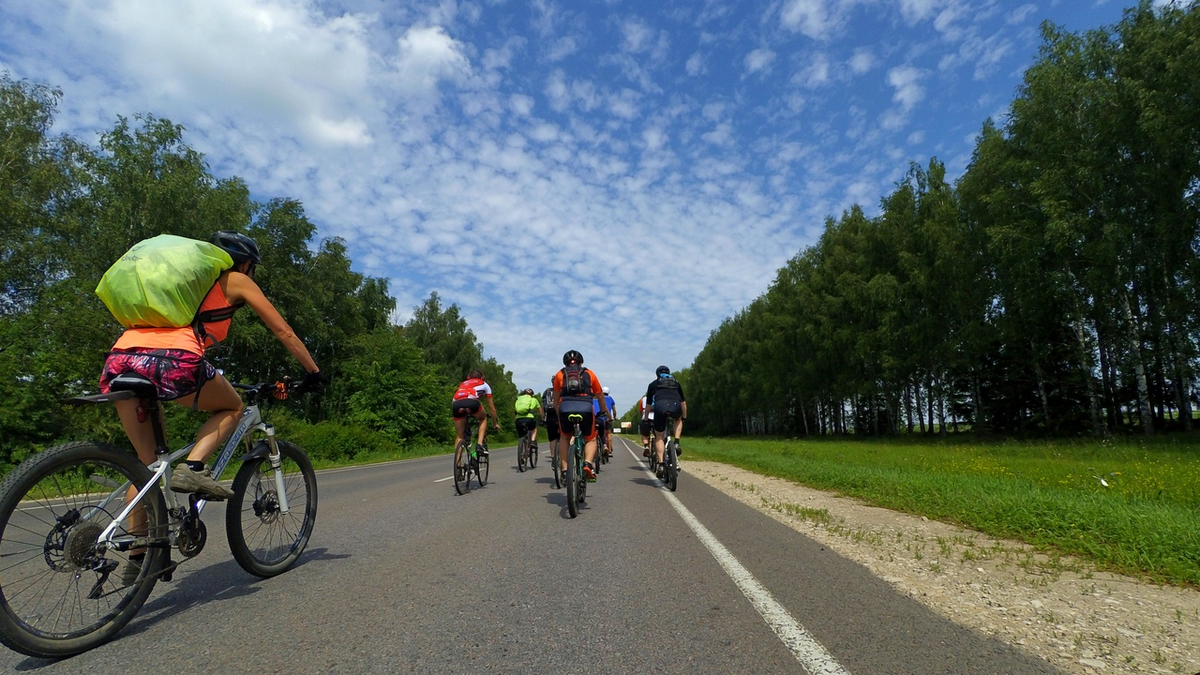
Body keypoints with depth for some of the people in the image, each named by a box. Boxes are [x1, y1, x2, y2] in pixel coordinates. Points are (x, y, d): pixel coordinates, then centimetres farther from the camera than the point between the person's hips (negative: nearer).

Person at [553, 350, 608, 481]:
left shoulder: (560, 374, 24)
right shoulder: (589, 373, 24)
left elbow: (556, 399, 28)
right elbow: (600, 395, 32)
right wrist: (604, 411, 47)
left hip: (565, 408, 1)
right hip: (585, 409, 0)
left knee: (565, 437, 27)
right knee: (591, 439, 21)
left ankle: (564, 469, 16)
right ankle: (588, 464, -4)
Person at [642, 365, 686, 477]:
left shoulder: (653, 384, 29)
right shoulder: (676, 383, 33)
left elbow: (648, 405, 31)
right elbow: (683, 402, 38)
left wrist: (645, 419, 43)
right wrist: (684, 416, 51)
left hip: (660, 406, -1)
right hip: (675, 406, 1)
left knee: (658, 437, 14)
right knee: (678, 419, 37)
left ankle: (661, 464, -1)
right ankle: (677, 443, 17)